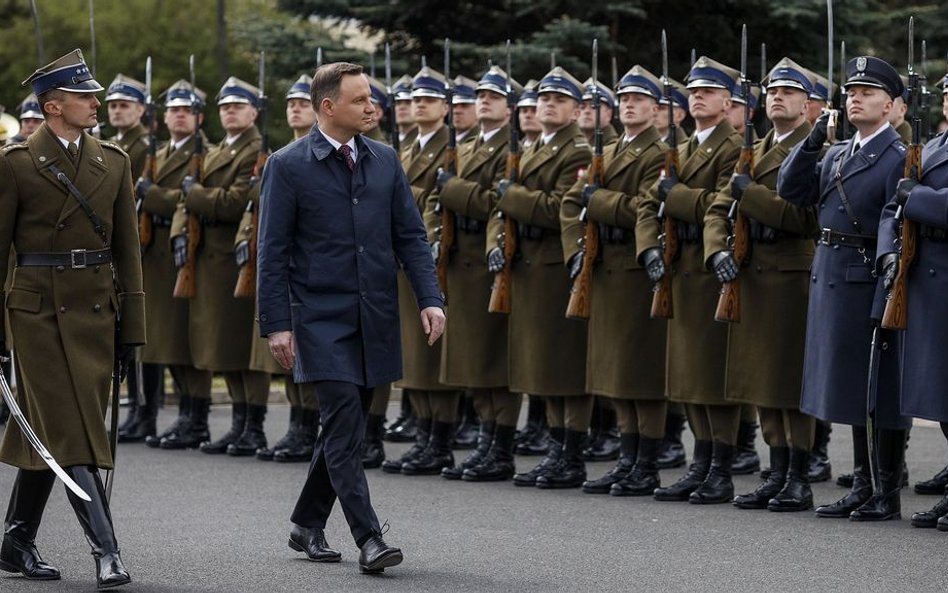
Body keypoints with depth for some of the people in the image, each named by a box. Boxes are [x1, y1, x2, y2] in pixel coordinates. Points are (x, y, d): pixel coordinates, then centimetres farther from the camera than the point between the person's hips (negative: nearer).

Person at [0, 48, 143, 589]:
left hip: (96, 311, 4)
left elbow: (128, 248, 12)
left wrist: (131, 324, 7)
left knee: (46, 433, 11)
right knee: (70, 432, -9)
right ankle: (106, 549, -13)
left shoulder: (114, 161, 10)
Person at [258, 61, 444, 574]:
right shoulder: (289, 166, -5)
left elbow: (410, 236, 10)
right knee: (345, 423, -13)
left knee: (345, 425, 11)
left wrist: (430, 299, -2)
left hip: (376, 319, 5)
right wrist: (276, 323, -10)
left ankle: (307, 525, 26)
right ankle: (368, 539, -14)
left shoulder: (385, 161, 9)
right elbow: (272, 251, -5)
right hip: (322, 318, -5)